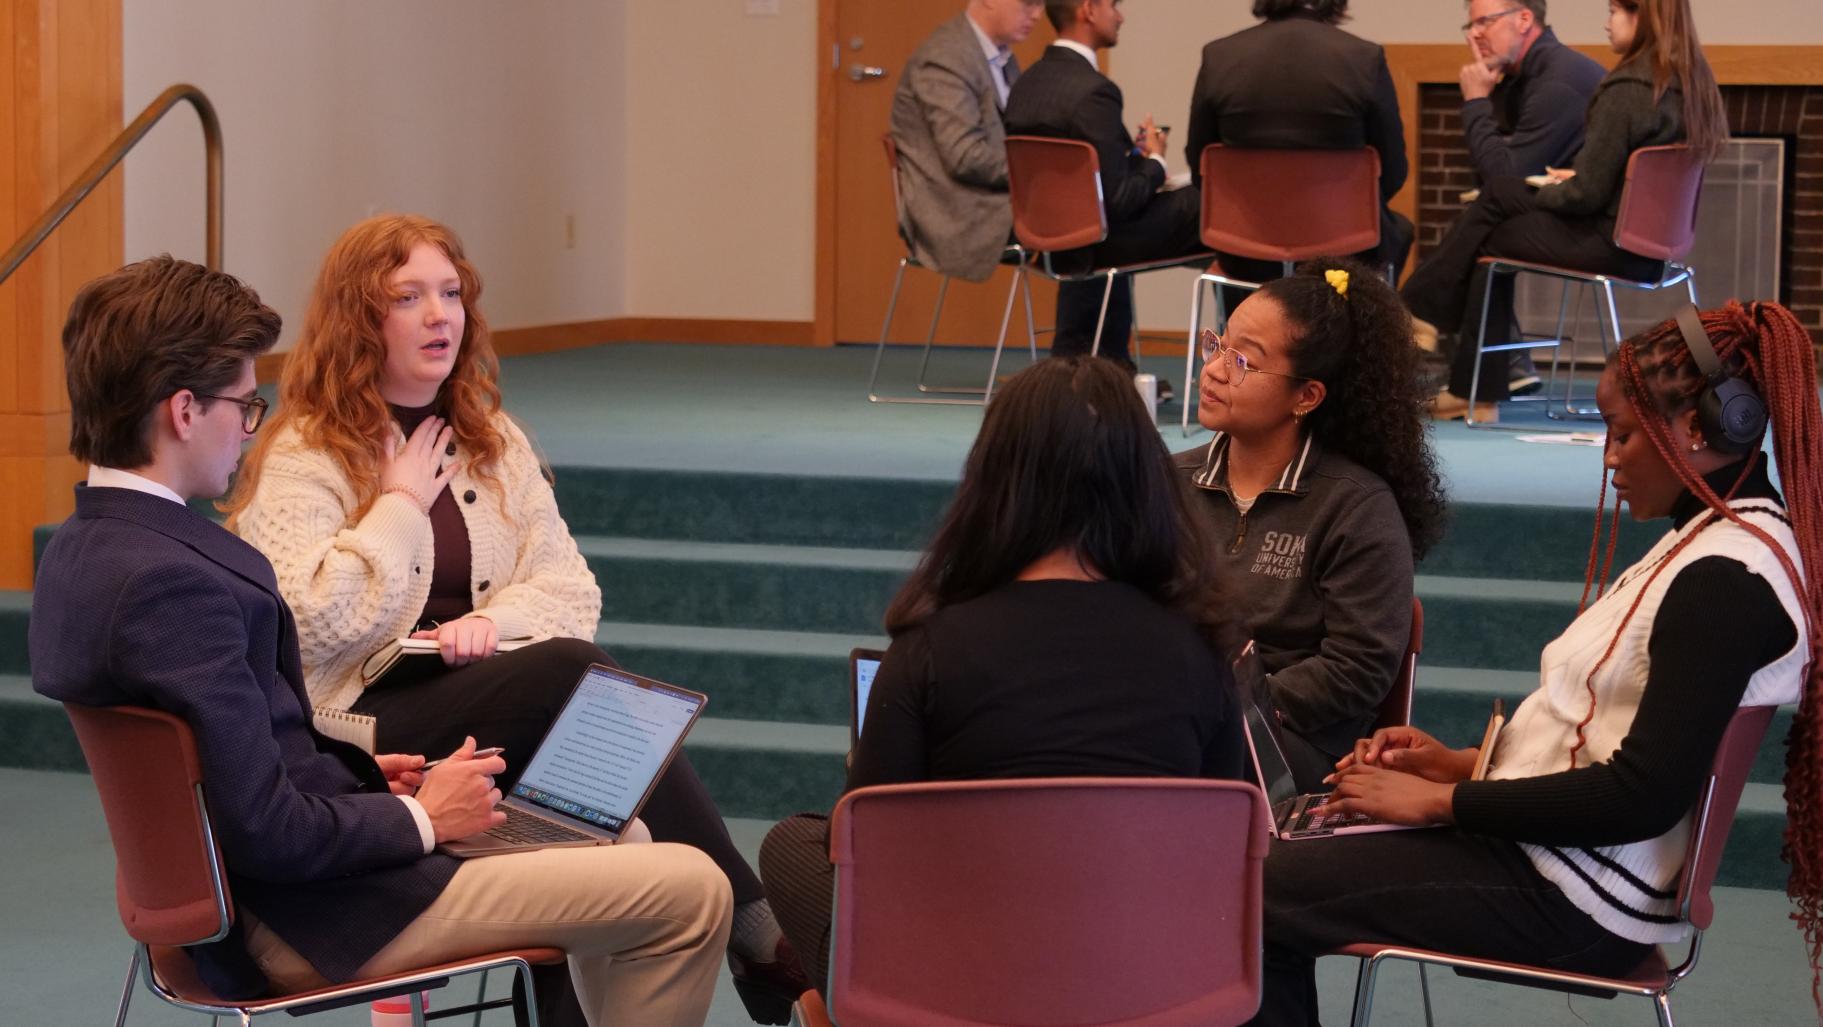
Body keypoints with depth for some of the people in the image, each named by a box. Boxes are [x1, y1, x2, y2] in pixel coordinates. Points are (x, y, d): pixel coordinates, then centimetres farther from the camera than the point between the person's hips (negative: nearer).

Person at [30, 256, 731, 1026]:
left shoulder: (82, 551, 5)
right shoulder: (169, 583, -27)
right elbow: (265, 831, -26)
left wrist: (354, 772, 9)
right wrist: (419, 817, -12)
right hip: (303, 925, -11)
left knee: (615, 838, 25)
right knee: (692, 892, -9)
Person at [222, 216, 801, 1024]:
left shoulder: (492, 443, 18)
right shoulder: (301, 459, -1)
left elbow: (571, 589, 12)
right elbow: (318, 618, -16)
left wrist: (499, 618, -10)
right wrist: (402, 503, -6)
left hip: (480, 699, 5)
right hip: (362, 726, -5)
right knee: (576, 671, -30)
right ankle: (758, 936, -31)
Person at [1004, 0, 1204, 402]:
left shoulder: (1025, 85, 1)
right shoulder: (1094, 91, -23)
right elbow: (1119, 201, -22)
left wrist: (1133, 154, 10)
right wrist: (1155, 161, -3)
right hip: (1093, 245, -8)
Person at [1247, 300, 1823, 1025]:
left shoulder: (1725, 580, -20)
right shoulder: (1724, 538, 12)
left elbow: (1644, 796, -24)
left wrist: (1440, 800, -16)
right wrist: (1462, 761, 8)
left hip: (1577, 905, -11)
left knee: (1253, 895, -14)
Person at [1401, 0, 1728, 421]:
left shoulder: (1627, 90, -22)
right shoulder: (1692, 82, 4)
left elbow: (1587, 194, -19)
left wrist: (1544, 196, 1)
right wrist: (1577, 178, 11)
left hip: (1614, 244, -9)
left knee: (1489, 237, 11)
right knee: (1497, 194, 15)